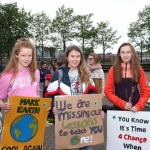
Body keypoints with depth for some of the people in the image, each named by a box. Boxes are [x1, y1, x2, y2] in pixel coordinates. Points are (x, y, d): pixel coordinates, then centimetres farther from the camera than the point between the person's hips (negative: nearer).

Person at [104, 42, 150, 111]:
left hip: (135, 109, 1)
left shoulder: (138, 69, 0)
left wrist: (138, 106, -11)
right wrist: (122, 104, -14)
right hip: (118, 108, 0)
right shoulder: (113, 70, -2)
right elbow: (108, 91, -4)